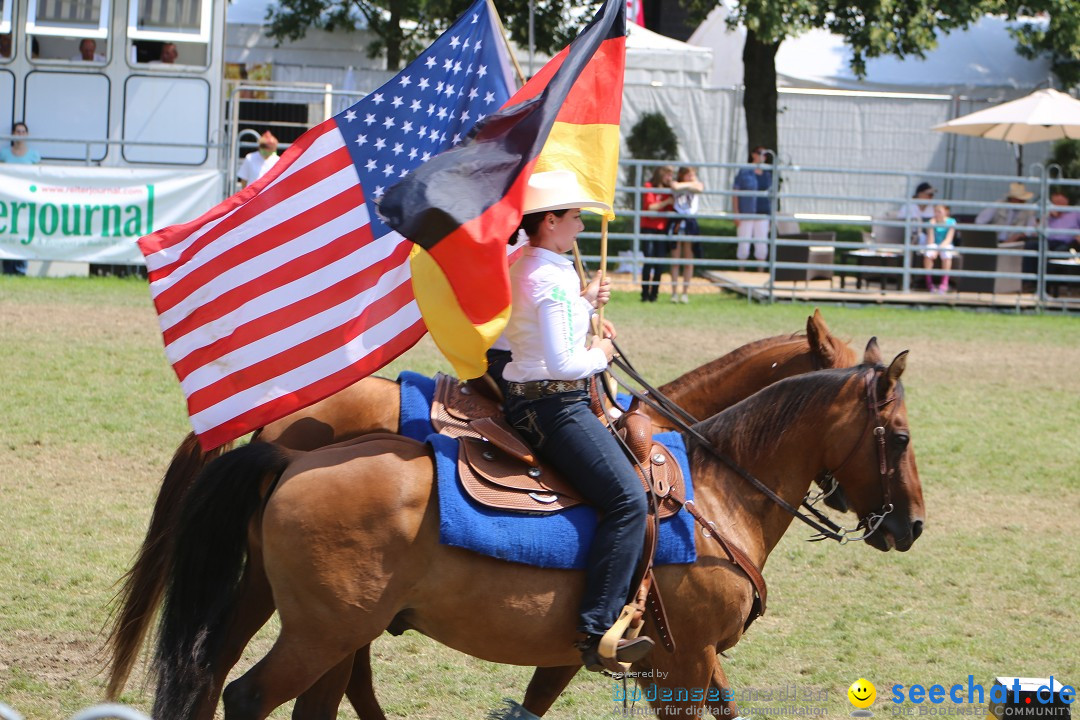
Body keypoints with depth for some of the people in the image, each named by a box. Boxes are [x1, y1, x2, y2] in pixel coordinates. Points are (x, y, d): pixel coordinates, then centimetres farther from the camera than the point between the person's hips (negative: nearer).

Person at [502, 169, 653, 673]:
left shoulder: (518, 265, 12)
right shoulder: (555, 281, -19)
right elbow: (563, 363, -24)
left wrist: (584, 303, 17)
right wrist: (600, 356, -6)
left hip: (522, 399, 11)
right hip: (555, 407, -11)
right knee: (628, 500, -19)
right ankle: (597, 630, -26)